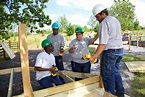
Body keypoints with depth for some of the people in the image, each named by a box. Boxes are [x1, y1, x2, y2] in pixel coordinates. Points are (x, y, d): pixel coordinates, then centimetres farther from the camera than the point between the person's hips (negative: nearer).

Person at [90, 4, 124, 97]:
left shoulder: (104, 23, -14)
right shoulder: (115, 20, 14)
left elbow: (103, 43, -22)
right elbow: (117, 37, 15)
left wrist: (94, 56, -22)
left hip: (110, 52, -9)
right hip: (120, 50, 10)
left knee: (107, 75, 5)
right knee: (116, 72, 21)